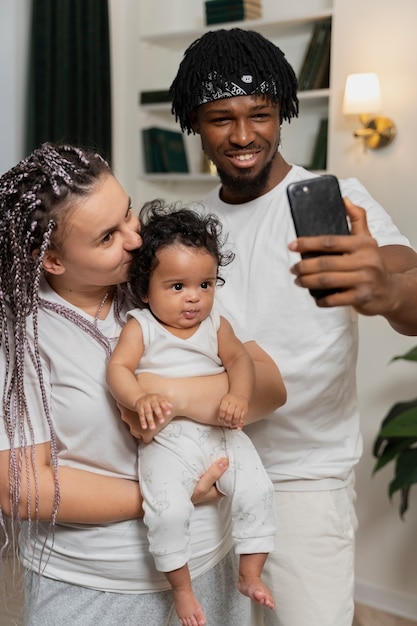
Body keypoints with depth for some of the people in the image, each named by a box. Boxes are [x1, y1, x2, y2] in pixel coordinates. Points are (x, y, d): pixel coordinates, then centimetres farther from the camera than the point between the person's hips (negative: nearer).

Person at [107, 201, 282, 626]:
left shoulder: (215, 324, 9)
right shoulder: (140, 327, -3)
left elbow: (238, 357, 4)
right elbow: (118, 367, -12)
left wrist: (239, 395, -16)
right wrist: (139, 399, -32)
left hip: (221, 432, 4)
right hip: (167, 440, -4)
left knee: (257, 490, -9)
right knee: (167, 510, -22)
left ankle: (250, 574, 11)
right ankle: (181, 588, 3)